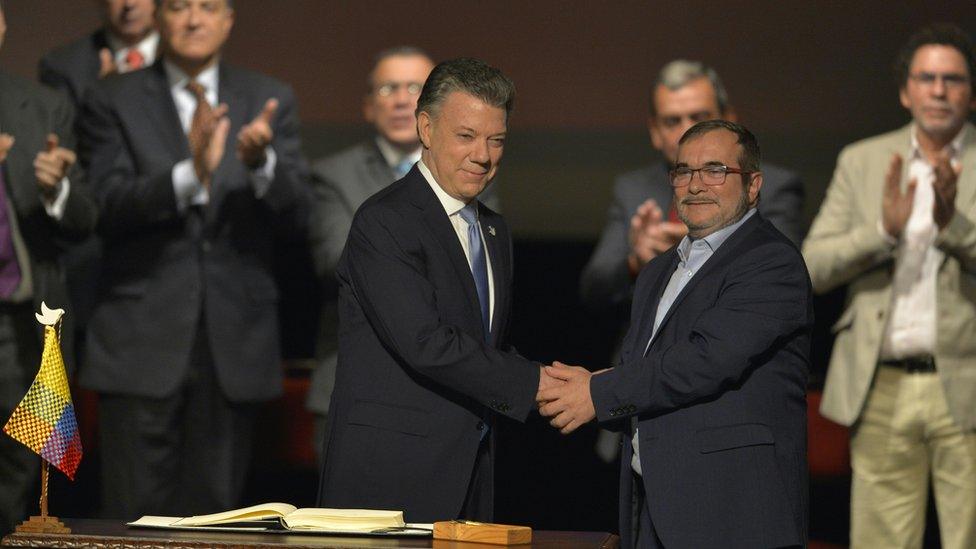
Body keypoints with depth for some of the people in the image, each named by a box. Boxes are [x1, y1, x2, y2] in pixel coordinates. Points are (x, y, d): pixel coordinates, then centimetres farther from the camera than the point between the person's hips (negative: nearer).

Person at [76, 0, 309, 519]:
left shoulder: (270, 100, 10)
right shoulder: (114, 101, 3)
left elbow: (294, 213, 0)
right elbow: (108, 207, -10)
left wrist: (261, 163, -21)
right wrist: (190, 174, -26)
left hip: (234, 340, 2)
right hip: (142, 338, -2)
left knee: (213, 510, 8)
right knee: (135, 513, -2)